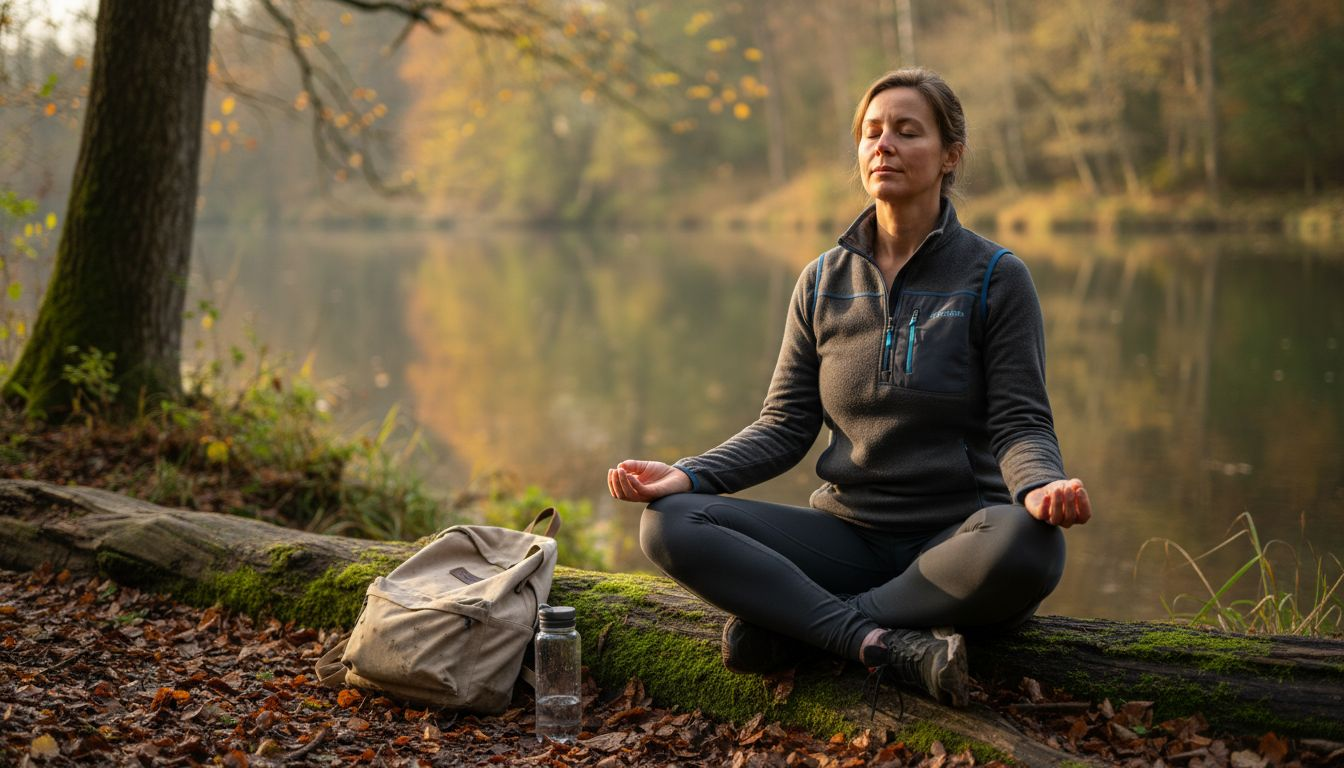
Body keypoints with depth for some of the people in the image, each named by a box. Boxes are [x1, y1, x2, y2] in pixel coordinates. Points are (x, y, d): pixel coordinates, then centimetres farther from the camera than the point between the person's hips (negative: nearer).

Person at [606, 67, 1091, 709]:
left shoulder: (995, 277, 0)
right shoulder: (823, 282, 10)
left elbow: (1020, 425, -5)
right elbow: (784, 427, 8)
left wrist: (1040, 486, -29)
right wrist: (688, 475, -10)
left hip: (957, 537, -3)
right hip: (848, 531, 3)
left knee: (1029, 543, -38)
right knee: (668, 523, -18)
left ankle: (785, 623, -25)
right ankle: (889, 646, -30)